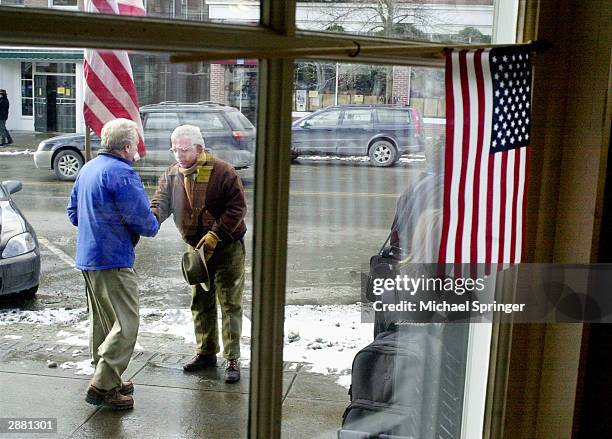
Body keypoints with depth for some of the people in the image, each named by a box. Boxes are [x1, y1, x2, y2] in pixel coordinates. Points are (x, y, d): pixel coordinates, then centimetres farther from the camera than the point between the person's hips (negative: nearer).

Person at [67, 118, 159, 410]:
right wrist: (153, 227, 4)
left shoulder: (87, 169, 12)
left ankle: (109, 380, 28)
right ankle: (102, 386, -4)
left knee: (101, 322, 18)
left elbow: (73, 212, 20)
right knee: (126, 324, -4)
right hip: (112, 260, -10)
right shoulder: (121, 173, -17)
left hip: (87, 258, 10)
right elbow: (142, 219, -17)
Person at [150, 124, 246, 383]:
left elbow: (237, 207, -18)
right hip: (196, 249, 6)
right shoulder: (171, 175, 1)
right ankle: (206, 353, 29)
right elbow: (161, 202, -5)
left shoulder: (222, 172, -17)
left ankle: (232, 360, 7)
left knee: (230, 304, -1)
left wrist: (215, 235, -25)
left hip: (227, 248, -5)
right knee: (200, 303, 14)